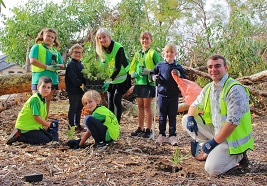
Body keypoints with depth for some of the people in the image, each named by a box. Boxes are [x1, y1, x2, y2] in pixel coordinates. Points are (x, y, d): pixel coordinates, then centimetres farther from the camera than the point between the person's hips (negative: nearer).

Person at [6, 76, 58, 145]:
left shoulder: (43, 99, 8)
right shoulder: (35, 99, -21)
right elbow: (36, 117, -22)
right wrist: (49, 125, -14)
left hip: (35, 126, 9)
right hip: (26, 127, -9)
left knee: (50, 137, 9)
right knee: (44, 140, -15)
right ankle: (19, 137, -9)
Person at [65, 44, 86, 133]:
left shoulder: (81, 64, 16)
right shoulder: (71, 64, -12)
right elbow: (73, 78, -20)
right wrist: (81, 84, -22)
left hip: (81, 90, 9)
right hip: (73, 90, -9)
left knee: (79, 108, 14)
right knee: (73, 108, 0)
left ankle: (78, 125, 23)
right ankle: (71, 125, 8)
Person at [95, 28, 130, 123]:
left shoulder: (118, 48, -22)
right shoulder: (101, 50, -3)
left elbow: (118, 68, -24)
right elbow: (104, 66, 5)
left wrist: (109, 80, -32)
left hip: (121, 77, -6)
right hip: (110, 78, 6)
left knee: (116, 99, -14)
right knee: (110, 101, 4)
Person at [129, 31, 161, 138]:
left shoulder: (153, 53, -2)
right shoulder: (137, 54, 15)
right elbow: (132, 68, 19)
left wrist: (149, 71, -20)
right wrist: (133, 73, -1)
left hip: (149, 82, -6)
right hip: (139, 82, 6)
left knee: (147, 106, -3)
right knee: (140, 106, 11)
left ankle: (148, 130, 4)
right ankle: (140, 128, 20)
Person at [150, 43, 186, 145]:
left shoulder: (178, 67, 0)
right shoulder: (160, 65, 3)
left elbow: (184, 80, 0)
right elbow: (153, 73, 13)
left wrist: (178, 75, -17)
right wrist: (154, 77, -9)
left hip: (174, 96, -1)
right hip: (162, 94, 1)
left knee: (172, 116, 7)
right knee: (162, 116, 9)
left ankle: (172, 135, 15)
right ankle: (162, 135, 18)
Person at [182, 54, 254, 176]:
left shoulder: (235, 89, -21)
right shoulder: (209, 88, 5)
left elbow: (233, 122, -26)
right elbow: (196, 105, 18)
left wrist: (214, 141, -21)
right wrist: (190, 117, -6)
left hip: (232, 137, -8)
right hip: (215, 129, 8)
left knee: (212, 169, -23)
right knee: (186, 120, 4)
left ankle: (238, 156, 5)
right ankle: (211, 151, 9)